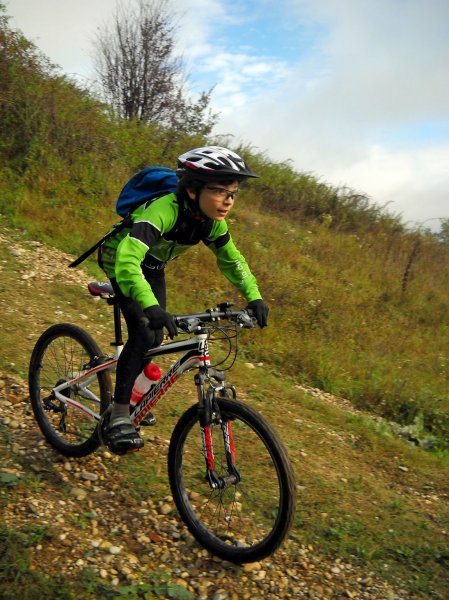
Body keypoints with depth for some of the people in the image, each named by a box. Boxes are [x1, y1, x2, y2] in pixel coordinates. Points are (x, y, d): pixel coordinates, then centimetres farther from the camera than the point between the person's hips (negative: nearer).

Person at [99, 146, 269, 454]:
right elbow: (127, 259, -51)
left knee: (157, 336, 7)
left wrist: (254, 297, -16)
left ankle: (129, 390, 33)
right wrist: (150, 305, -65)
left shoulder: (214, 222, -18)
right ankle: (119, 418, -11)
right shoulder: (164, 209, -40)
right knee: (143, 333, -21)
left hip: (152, 265, 7)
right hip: (121, 259, -7)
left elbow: (232, 260, -2)